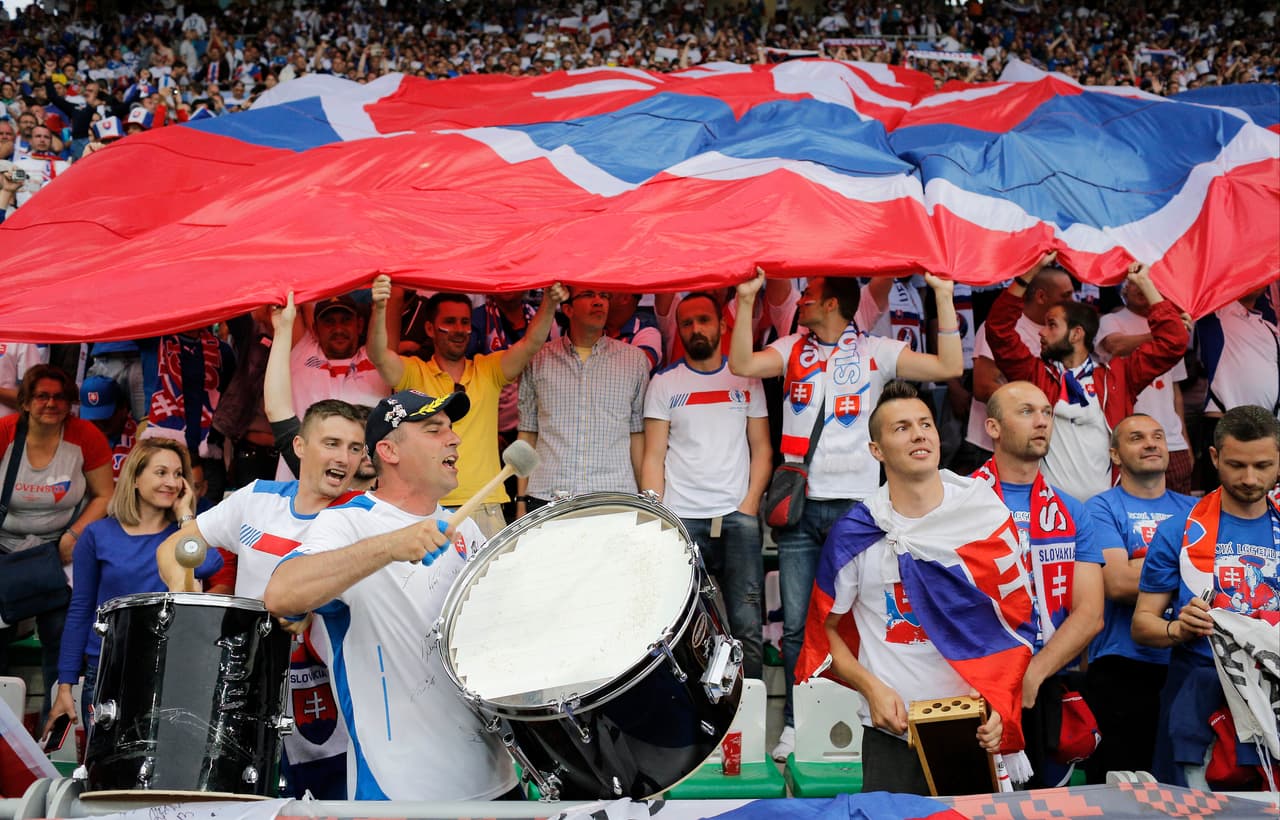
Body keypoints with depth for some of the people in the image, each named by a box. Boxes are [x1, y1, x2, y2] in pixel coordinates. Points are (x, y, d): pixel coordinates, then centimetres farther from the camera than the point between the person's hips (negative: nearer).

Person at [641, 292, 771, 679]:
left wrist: (750, 505, -4)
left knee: (746, 625, -2)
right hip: (681, 519, 0)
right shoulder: (664, 383, 7)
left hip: (737, 518, 1)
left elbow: (762, 448, 9)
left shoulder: (746, 379, 10)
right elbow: (654, 456, 4)